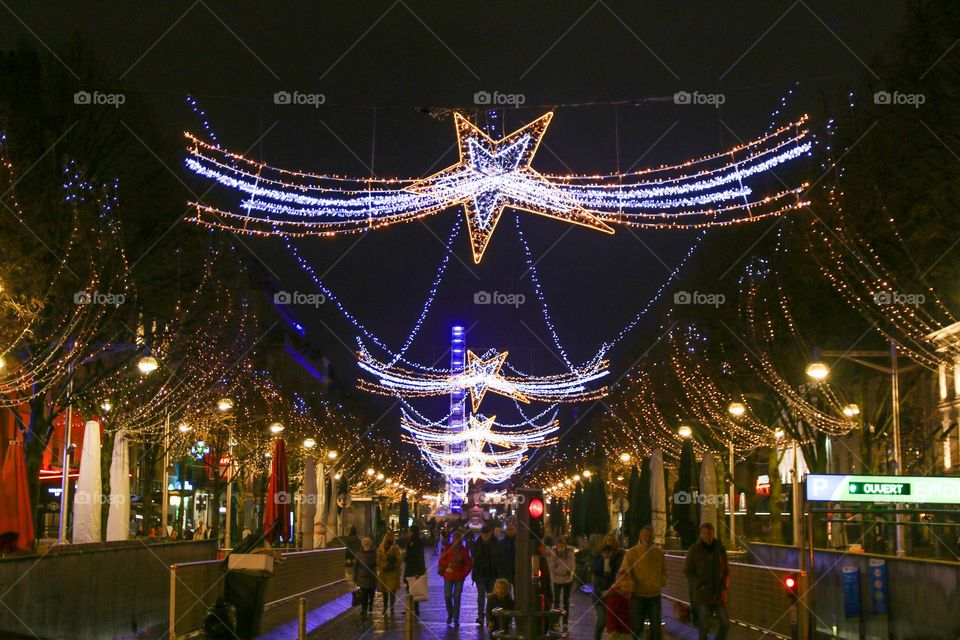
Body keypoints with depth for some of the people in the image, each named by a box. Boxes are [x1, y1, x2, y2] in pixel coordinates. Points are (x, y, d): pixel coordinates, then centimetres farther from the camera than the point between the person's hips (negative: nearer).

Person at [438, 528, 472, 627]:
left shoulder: (464, 550, 1)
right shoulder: (448, 548, 0)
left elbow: (469, 564, 4)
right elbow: (441, 560, 1)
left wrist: (463, 574, -4)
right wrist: (448, 564, -15)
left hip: (459, 577, 0)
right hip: (448, 576, 0)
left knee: (457, 597, -1)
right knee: (447, 596, -3)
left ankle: (456, 620, 6)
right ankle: (450, 615, 23)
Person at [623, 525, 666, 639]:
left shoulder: (659, 552, 5)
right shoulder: (631, 553, -6)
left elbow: (664, 571, 18)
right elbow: (624, 572, -13)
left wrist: (662, 582, -1)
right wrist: (629, 586, -30)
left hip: (655, 595, 3)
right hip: (637, 596, -3)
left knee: (656, 626, 9)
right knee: (636, 626, 3)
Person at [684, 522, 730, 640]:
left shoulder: (720, 549, 3)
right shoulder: (694, 550, -5)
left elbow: (726, 569, 9)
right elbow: (687, 571, -3)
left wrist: (724, 585, -7)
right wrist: (700, 585, -15)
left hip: (719, 594, 3)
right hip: (702, 594, -3)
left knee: (725, 624, 1)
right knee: (704, 625, -2)